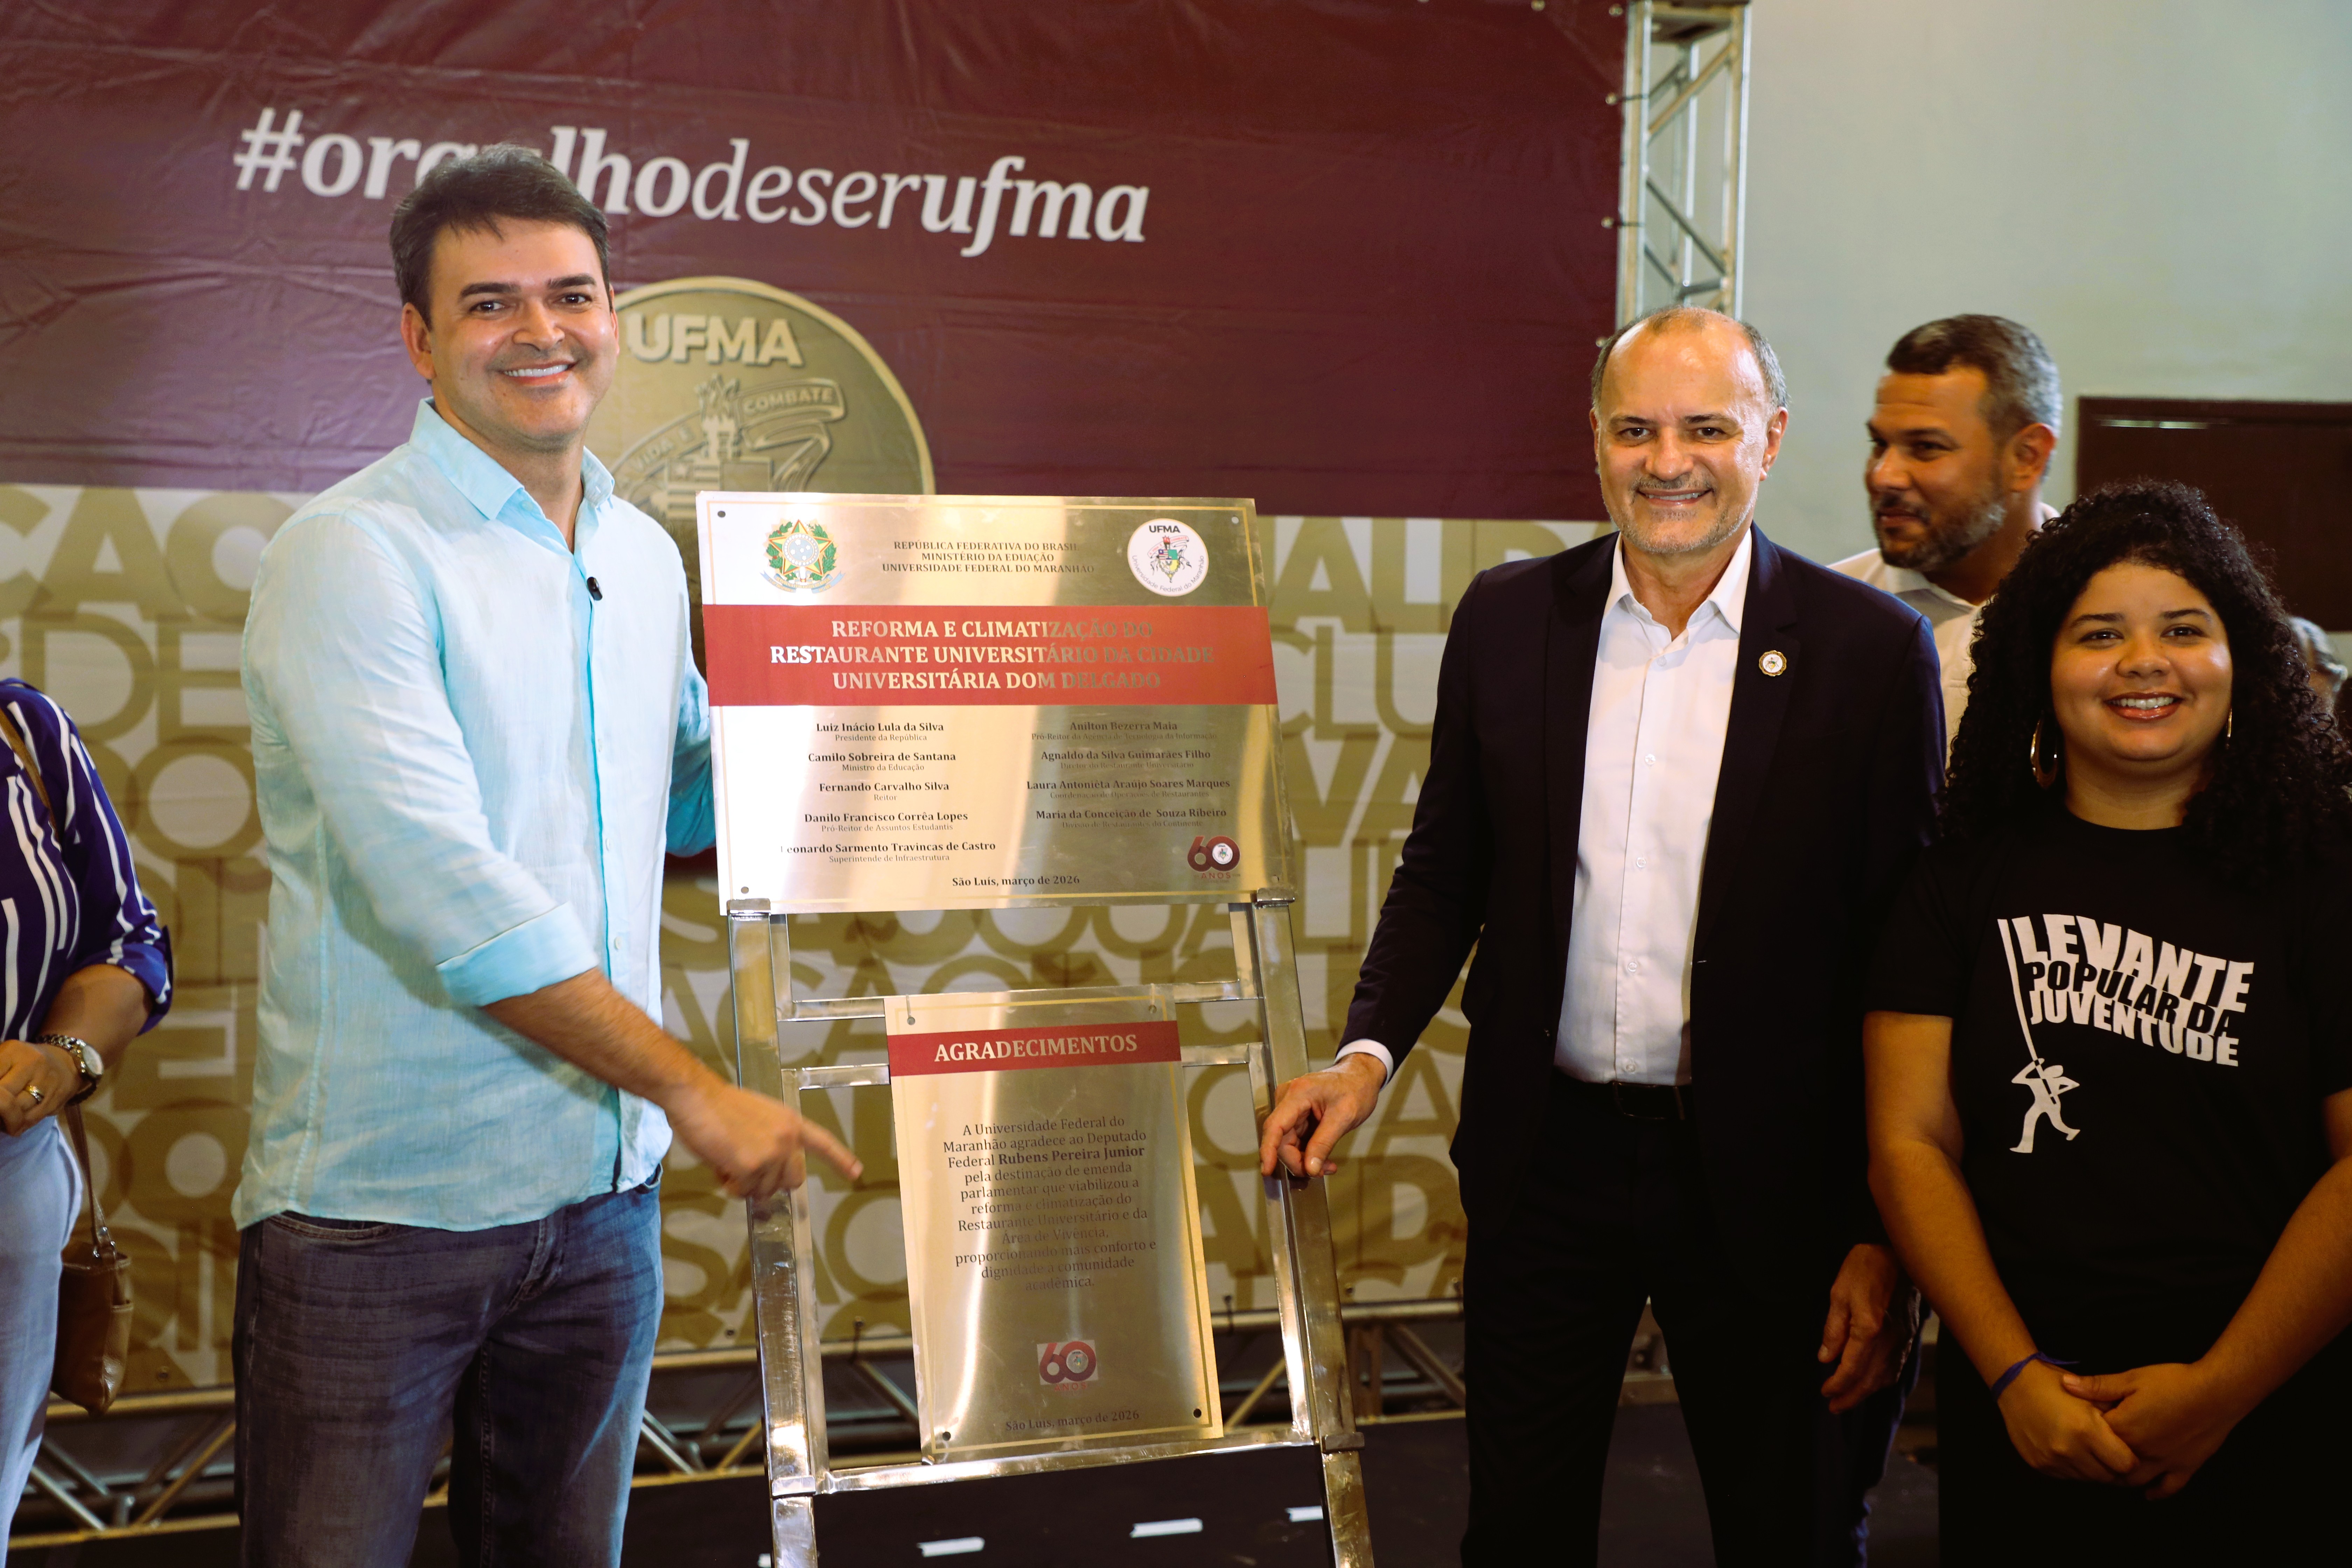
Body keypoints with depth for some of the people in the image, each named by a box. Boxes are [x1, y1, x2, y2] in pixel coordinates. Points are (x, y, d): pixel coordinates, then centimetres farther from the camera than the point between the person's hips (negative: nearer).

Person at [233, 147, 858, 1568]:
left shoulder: (646, 558, 10)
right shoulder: (353, 555, -13)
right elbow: (442, 890, -22)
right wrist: (691, 1087, -19)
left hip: (603, 1193, 7)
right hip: (381, 1211, -6)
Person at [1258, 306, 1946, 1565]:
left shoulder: (1869, 650, -8)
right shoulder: (1506, 618, 1)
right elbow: (1445, 870, 9)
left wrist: (1882, 1239, -7)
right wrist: (1370, 1051, -7)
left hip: (1761, 1177, -2)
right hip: (1547, 1154, 2)